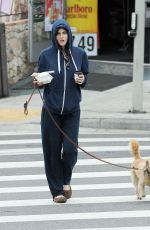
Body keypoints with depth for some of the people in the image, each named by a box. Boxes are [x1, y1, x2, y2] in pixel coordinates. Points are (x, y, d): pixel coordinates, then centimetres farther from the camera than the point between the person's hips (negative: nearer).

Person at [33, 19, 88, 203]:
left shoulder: (79, 54, 2)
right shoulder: (46, 55, -2)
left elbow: (86, 76, 12)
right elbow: (40, 78, 5)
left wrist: (82, 80, -11)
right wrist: (38, 82, -18)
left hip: (72, 110, 1)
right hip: (51, 110, -1)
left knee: (70, 148, -7)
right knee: (52, 150, 0)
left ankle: (66, 181, 22)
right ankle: (57, 191, 9)